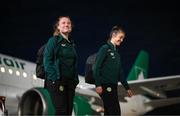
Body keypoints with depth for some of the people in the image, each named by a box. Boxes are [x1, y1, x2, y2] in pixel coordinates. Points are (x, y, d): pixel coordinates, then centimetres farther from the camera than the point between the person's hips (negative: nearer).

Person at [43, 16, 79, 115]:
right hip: (57, 82, -6)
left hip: (70, 82, 7)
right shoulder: (53, 41, -2)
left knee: (69, 110, 4)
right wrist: (54, 77, -16)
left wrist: (75, 80, 8)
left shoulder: (71, 43, 17)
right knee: (61, 110, -11)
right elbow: (47, 60, -9)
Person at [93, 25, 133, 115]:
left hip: (113, 87, 8)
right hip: (105, 86, -8)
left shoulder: (116, 52, 19)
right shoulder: (105, 49, -5)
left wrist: (127, 87, 22)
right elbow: (96, 67, -13)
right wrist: (98, 85, -21)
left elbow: (120, 73, 23)